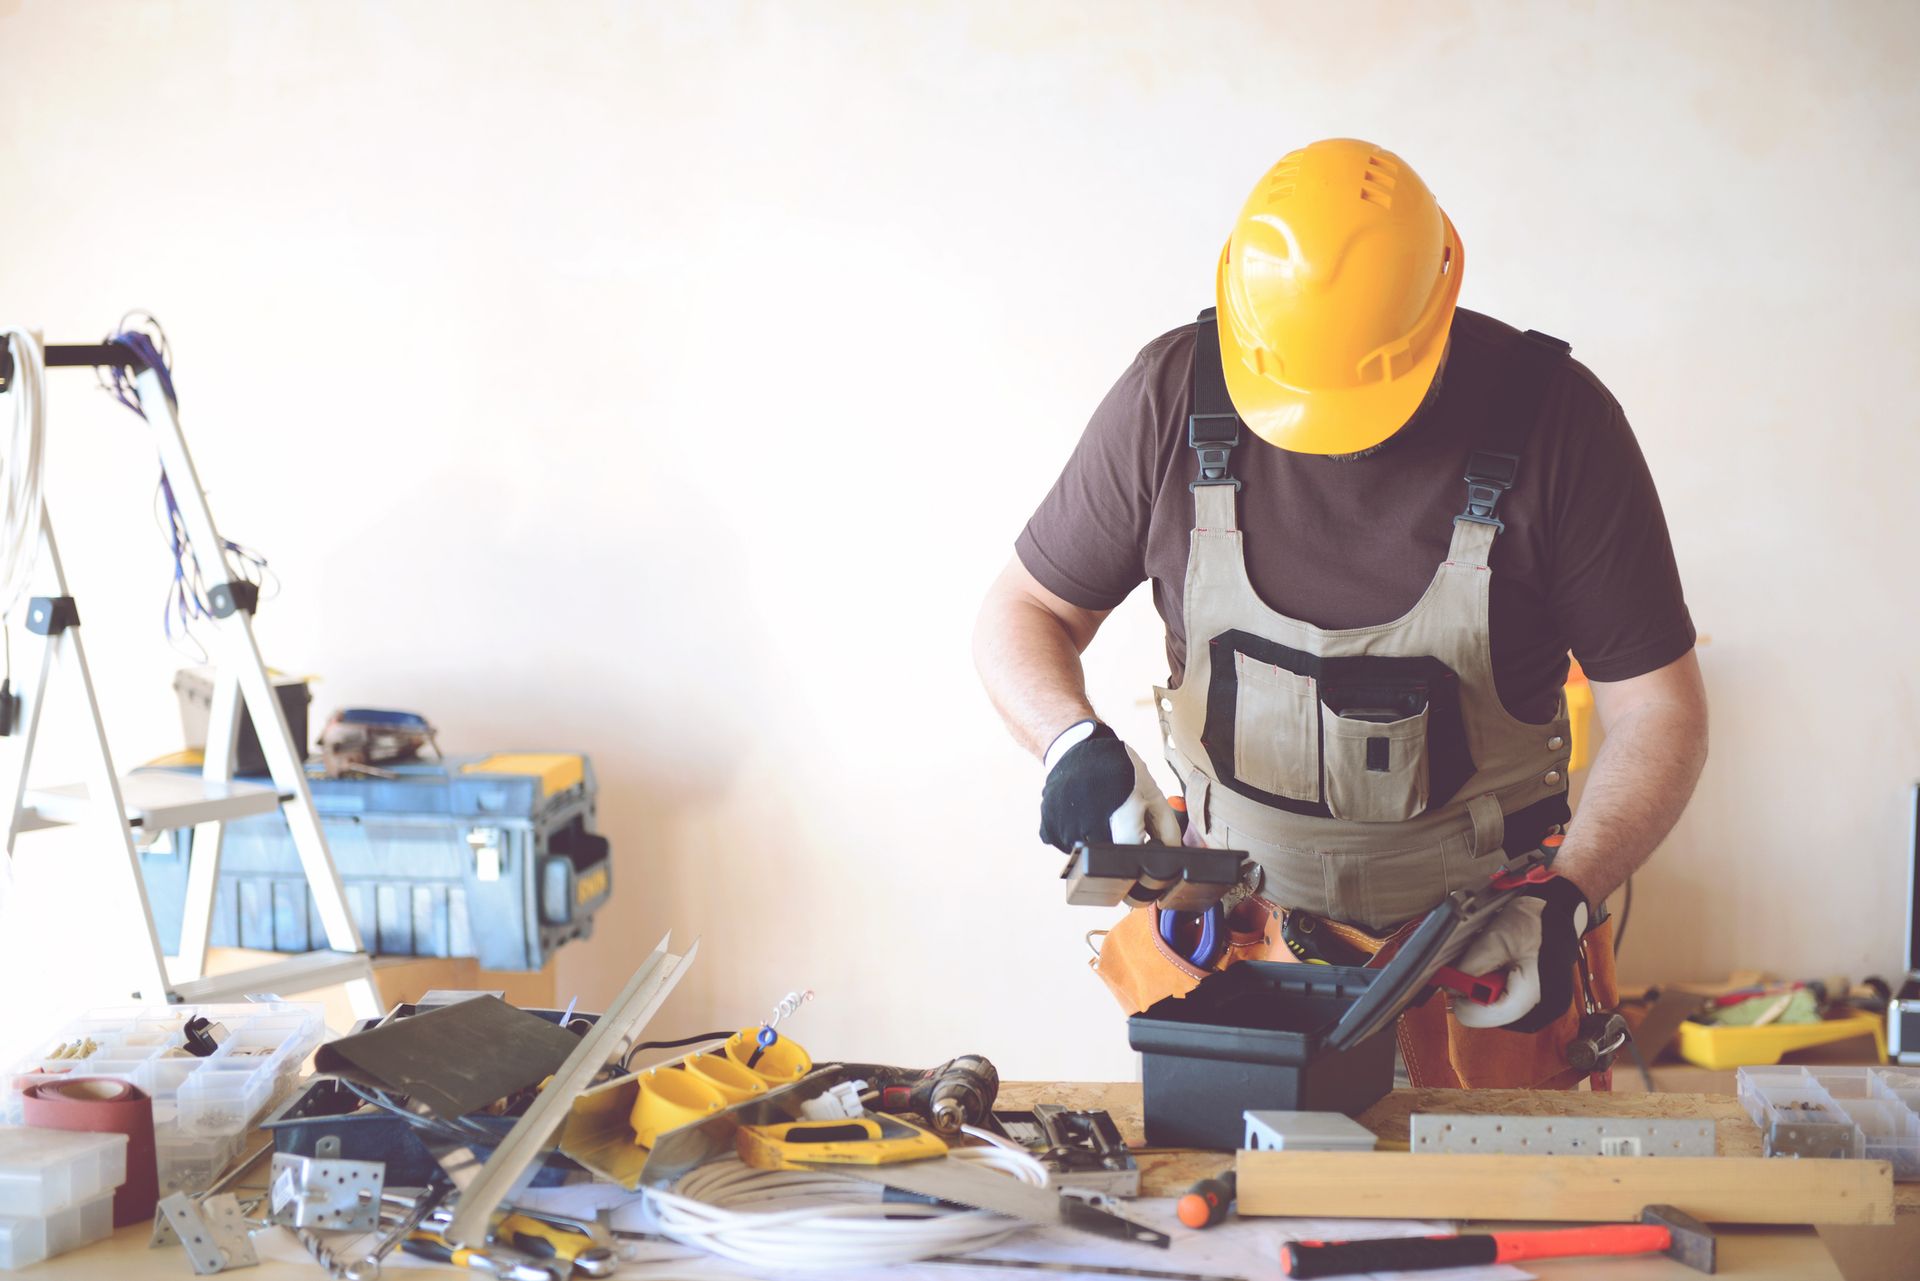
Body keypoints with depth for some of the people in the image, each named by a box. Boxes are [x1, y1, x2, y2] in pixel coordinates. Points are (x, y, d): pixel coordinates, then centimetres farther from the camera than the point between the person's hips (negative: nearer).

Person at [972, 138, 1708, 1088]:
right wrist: (1072, 744, -19)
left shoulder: (1554, 420, -13)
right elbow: (1022, 613, 2)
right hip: (1233, 928, 1)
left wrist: (1565, 902, -20)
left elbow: (1659, 708, -7)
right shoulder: (1173, 397, -10)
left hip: (1482, 936, -1)